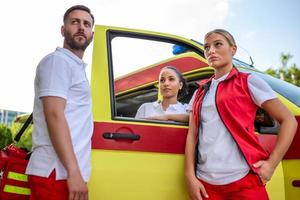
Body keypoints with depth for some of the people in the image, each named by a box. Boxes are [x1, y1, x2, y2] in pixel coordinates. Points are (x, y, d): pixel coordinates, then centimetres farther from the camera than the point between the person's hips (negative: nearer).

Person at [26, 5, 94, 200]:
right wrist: (74, 172, -22)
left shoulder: (77, 67, 23)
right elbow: (54, 116, -18)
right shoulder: (57, 60, -6)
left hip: (64, 172, 9)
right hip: (57, 173, -9)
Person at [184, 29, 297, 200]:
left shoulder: (248, 81, 2)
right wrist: (190, 177, -3)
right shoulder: (200, 92, 14)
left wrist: (271, 164, -9)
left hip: (243, 181, -3)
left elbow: (289, 121, 0)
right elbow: (192, 135, 8)